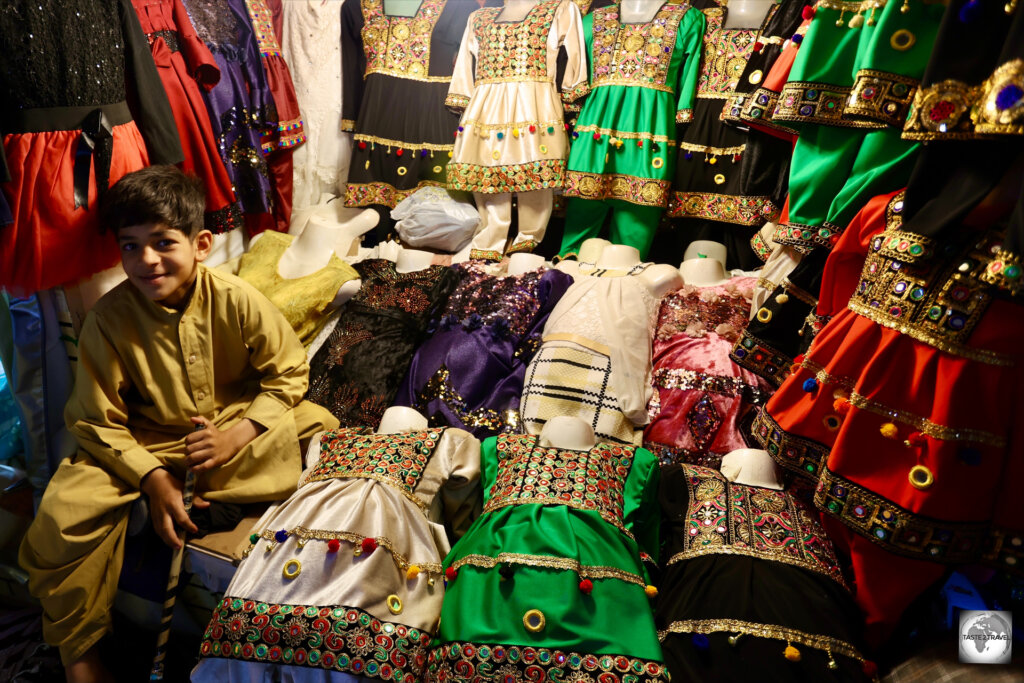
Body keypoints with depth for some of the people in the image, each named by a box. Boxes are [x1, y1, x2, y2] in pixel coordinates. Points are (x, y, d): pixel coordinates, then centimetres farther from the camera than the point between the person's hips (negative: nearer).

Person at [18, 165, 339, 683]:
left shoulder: (236, 300, -16)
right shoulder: (108, 319, -15)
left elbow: (288, 372, -9)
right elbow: (97, 422, -10)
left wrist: (237, 434, -22)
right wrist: (153, 479, -22)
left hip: (236, 425, 1)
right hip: (145, 443, 0)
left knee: (320, 428, -21)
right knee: (64, 512, -19)